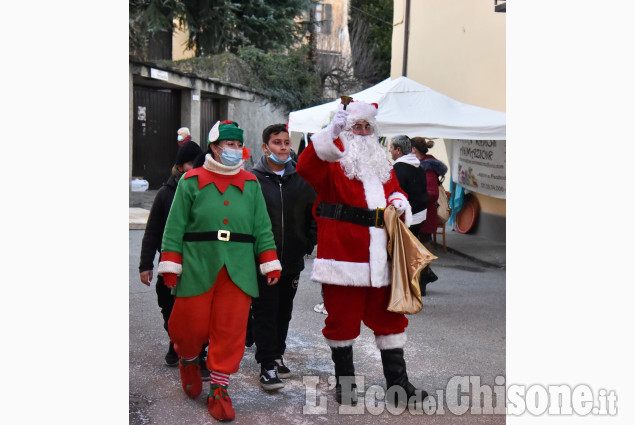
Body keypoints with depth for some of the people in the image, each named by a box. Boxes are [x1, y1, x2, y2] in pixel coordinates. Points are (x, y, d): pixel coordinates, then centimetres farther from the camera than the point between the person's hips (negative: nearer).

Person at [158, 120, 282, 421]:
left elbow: (262, 227, 13)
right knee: (192, 326, 3)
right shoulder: (192, 181, 4)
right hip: (198, 269, -2)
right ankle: (188, 360, 37)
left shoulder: (251, 184, 12)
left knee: (230, 332, 0)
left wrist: (269, 263, 8)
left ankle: (219, 390, 14)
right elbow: (175, 226, 3)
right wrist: (170, 266, -1)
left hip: (238, 272, 2)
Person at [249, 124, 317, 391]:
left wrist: (308, 244, 6)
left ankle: (277, 356, 30)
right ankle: (267, 365, 4)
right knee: (265, 313, -1)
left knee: (284, 313, 15)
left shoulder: (301, 180, 7)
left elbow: (314, 214, 14)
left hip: (292, 261, 4)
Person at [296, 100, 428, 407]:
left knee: (389, 318, 9)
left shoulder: (383, 165, 20)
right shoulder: (333, 163, -2)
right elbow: (307, 167, -23)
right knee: (342, 319, 3)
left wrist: (399, 202, 4)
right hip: (343, 255, -6)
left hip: (381, 258, 6)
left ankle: (398, 382, 19)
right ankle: (344, 383, 18)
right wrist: (331, 133, -34)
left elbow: (395, 191, 29)